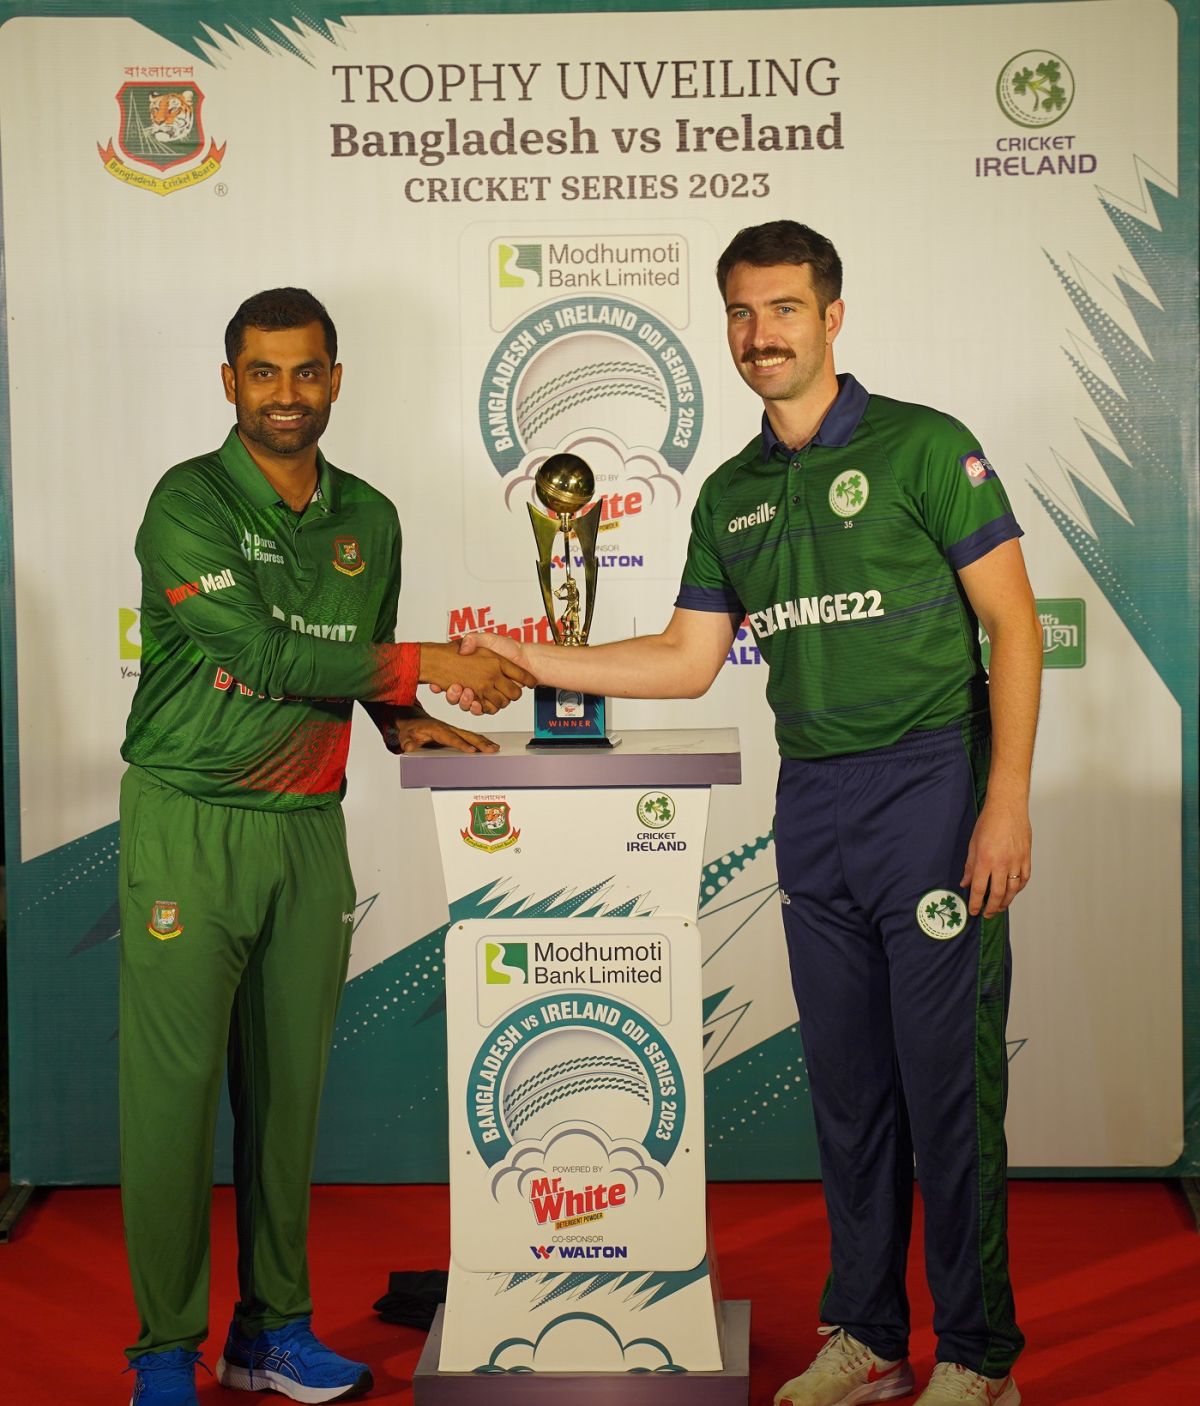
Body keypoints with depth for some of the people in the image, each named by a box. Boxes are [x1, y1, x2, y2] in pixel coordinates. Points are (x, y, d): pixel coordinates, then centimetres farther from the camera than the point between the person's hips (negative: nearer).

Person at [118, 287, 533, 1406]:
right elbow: (259, 652, -18)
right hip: (189, 822, -5)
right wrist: (427, 665, -17)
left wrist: (402, 720, 3)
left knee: (289, 1085, 10)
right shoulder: (191, 502, -8)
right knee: (173, 1086, -3)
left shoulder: (369, 518, 11)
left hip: (307, 828, 5)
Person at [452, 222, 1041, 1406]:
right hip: (813, 806, 6)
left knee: (949, 1079, -2)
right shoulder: (731, 495, 13)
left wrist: (1007, 801, -15)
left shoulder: (922, 446, -4)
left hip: (931, 787, -5)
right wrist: (530, 659, 7)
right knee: (847, 1082, 11)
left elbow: (1012, 623, -7)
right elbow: (686, 661, 14)